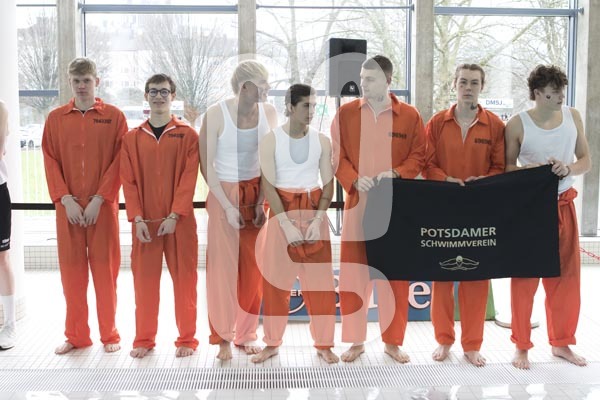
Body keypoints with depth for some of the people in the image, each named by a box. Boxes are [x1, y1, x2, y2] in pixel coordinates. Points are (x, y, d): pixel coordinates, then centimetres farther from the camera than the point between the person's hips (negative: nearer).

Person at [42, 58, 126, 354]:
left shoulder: (114, 116, 2)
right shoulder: (55, 118, 8)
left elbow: (119, 161, -3)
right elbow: (50, 161, 5)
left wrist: (99, 199, -11)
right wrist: (65, 199, -8)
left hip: (103, 206, -2)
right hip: (67, 207, 2)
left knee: (105, 269, 3)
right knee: (71, 270, 7)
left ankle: (109, 334, 16)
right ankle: (76, 336, 19)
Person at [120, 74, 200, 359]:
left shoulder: (187, 135, 1)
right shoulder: (132, 138, 7)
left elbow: (188, 178, -6)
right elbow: (128, 181, 3)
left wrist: (174, 216, -15)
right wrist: (137, 218, -8)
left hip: (179, 221, -2)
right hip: (144, 222, 2)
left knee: (184, 279, 3)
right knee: (144, 280, 6)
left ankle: (186, 338, 16)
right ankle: (144, 339, 20)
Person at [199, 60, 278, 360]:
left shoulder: (268, 112, -2)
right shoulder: (216, 114, -11)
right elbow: (207, 165, -9)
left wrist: (263, 201, -6)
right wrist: (227, 206, -12)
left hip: (257, 194, 3)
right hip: (224, 194, -3)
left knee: (254, 268, 6)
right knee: (223, 267, -1)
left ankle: (246, 334, 20)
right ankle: (223, 338, 14)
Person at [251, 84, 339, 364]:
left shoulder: (322, 140, 3)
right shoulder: (271, 140, -4)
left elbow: (328, 184, 1)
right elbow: (267, 185, -9)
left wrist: (318, 220, -13)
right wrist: (286, 224, -17)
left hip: (314, 211, 2)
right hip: (281, 211, -1)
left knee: (319, 278, 1)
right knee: (275, 279, 3)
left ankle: (324, 344, 11)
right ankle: (272, 343, 15)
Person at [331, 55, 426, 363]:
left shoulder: (409, 115, 1)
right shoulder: (346, 113, 3)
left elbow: (419, 155, 5)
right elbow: (337, 155, 4)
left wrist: (396, 174, -13)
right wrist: (354, 180, -13)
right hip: (357, 203, 1)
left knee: (395, 274, 5)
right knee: (352, 274, 1)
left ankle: (393, 342, 19)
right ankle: (356, 341, 16)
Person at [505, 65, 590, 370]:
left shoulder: (573, 117, 2)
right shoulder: (518, 124, -10)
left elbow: (586, 161, 7)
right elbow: (506, 168, -6)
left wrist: (568, 168, -14)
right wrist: (534, 171, -23)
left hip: (563, 205, 4)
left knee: (567, 275, 10)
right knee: (525, 277, 4)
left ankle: (560, 342, 26)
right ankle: (521, 345, 16)